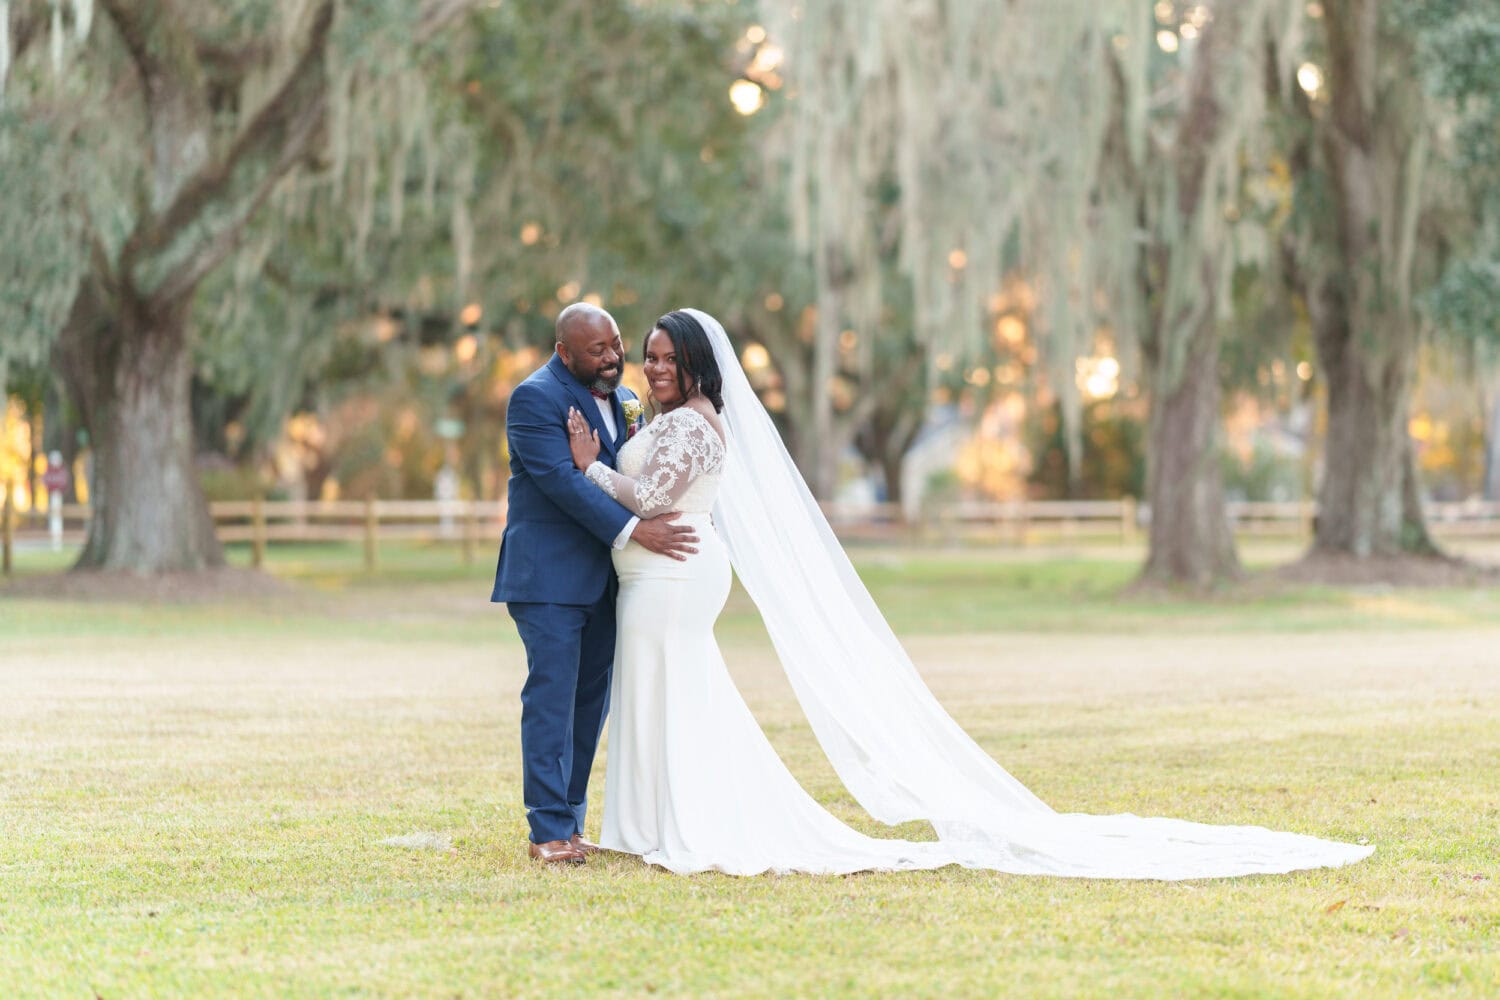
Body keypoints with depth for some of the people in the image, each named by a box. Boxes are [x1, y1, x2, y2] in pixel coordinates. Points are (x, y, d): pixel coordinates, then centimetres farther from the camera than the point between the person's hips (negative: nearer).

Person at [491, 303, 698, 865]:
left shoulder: (623, 400, 14)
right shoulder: (535, 398, -10)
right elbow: (560, 479, -20)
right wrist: (633, 530, -25)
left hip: (603, 579, 8)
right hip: (549, 576, -8)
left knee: (592, 700, 8)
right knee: (552, 697, -8)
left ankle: (571, 821, 15)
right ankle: (549, 832, -7)